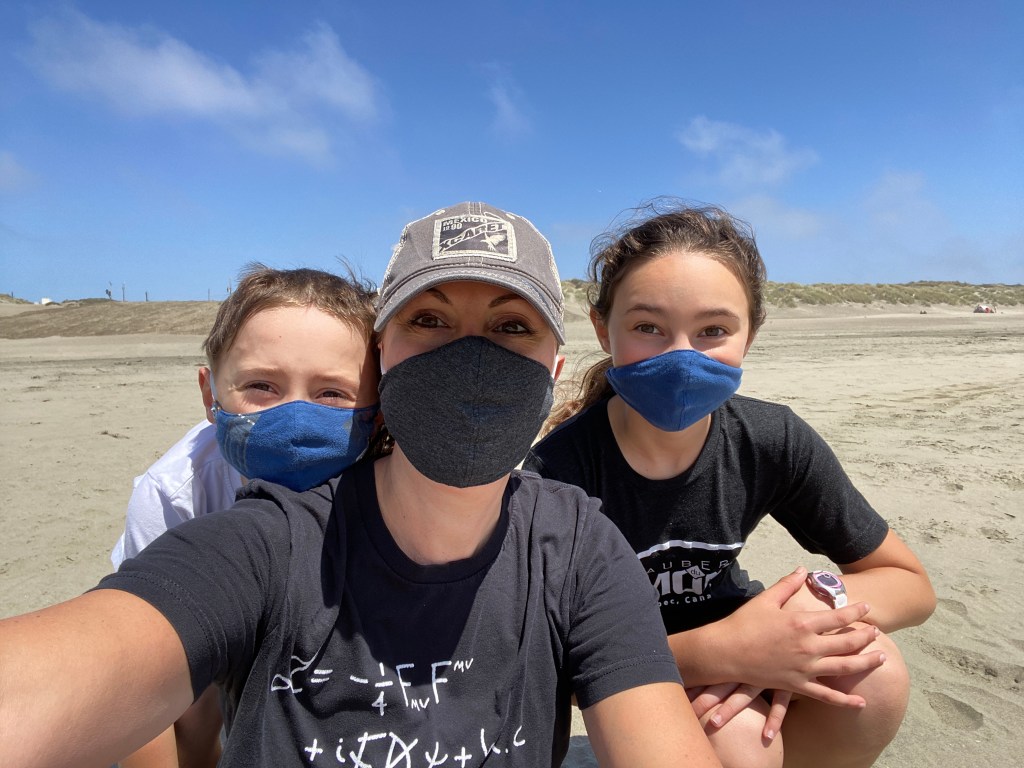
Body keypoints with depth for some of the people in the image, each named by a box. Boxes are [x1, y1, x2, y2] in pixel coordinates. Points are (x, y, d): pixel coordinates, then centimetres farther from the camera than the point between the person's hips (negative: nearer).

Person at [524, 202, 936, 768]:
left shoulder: (774, 442, -17)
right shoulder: (557, 468, -29)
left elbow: (911, 584, -6)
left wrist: (819, 601, -29)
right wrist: (718, 652, -36)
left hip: (728, 630, 3)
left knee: (873, 674, -24)